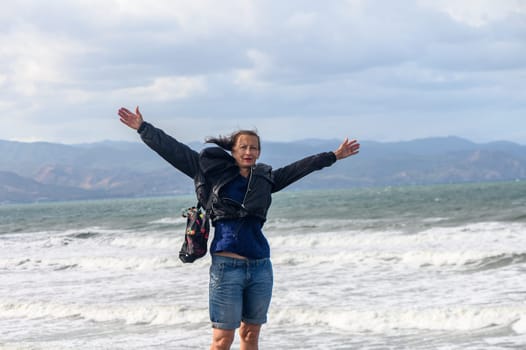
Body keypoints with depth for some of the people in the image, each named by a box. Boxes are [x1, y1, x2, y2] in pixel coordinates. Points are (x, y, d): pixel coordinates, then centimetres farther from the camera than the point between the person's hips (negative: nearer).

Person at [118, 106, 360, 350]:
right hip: (227, 265, -4)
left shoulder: (265, 178, 13)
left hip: (260, 267, 4)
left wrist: (334, 156, 32)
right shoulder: (213, 170, 3)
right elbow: (173, 149, 3)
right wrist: (142, 128, 1)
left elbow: (300, 167, 24)